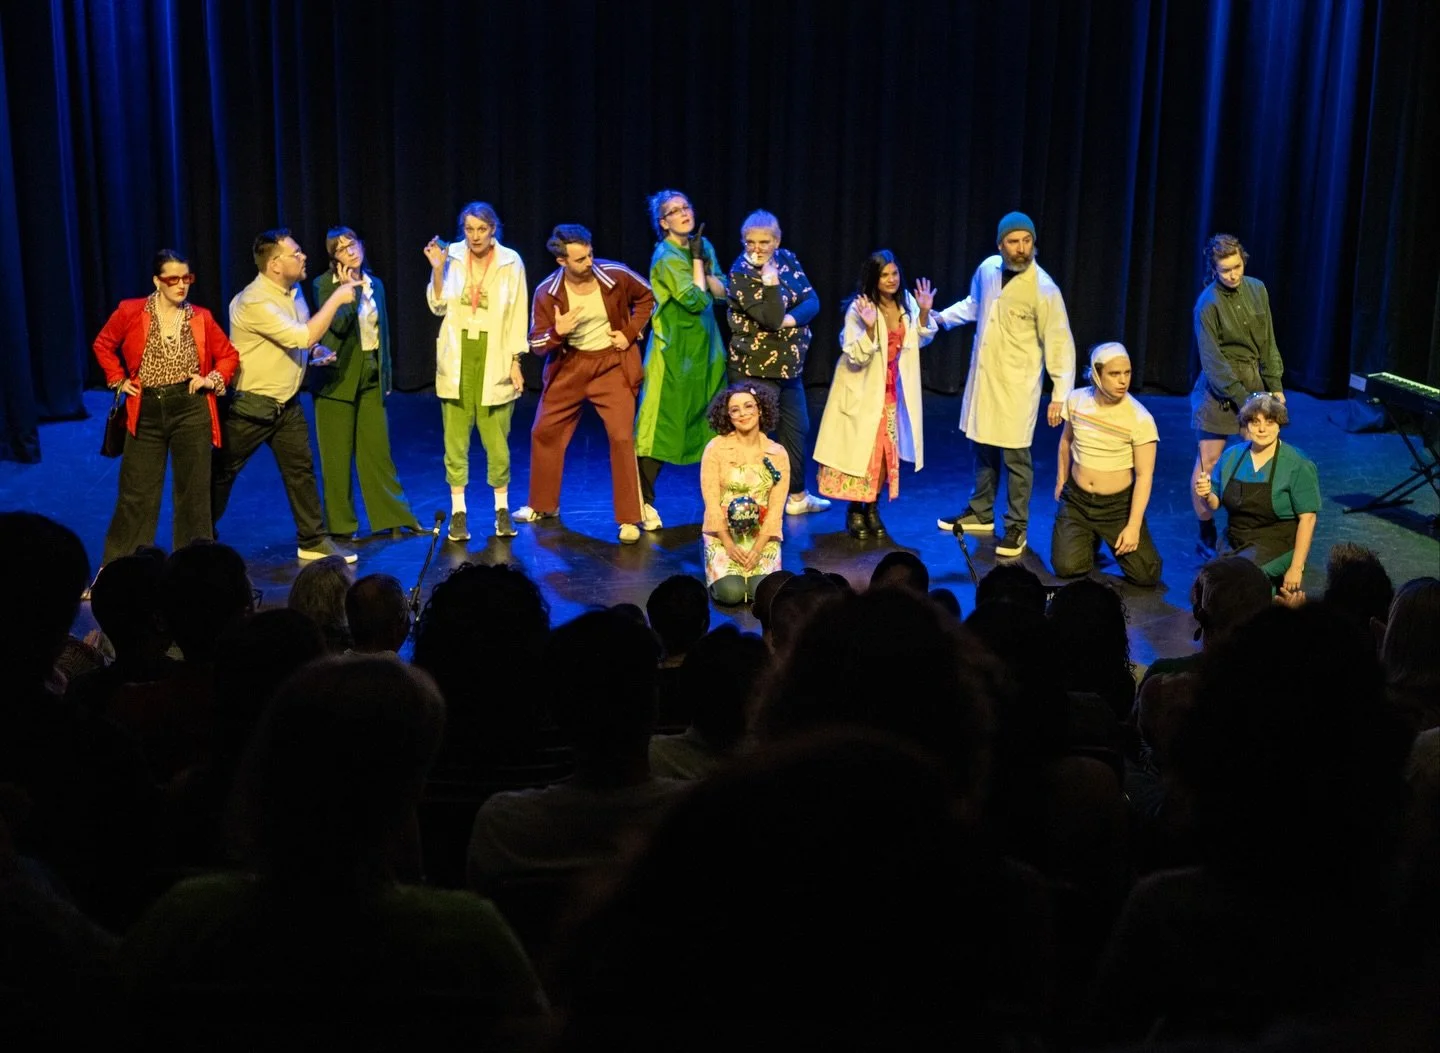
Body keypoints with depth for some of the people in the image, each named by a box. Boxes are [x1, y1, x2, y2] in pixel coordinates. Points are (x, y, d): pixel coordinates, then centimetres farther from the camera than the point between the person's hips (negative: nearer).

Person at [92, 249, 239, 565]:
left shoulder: (201, 318, 2)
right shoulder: (130, 312, -2)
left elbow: (229, 355, 13)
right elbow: (103, 345, 12)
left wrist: (213, 379, -3)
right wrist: (119, 380, 3)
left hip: (191, 410, 1)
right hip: (146, 411, -1)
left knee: (193, 492, 5)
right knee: (137, 493, 3)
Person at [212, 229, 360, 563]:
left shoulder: (293, 290, 3)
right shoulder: (255, 303, -25)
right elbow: (302, 336, -31)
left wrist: (316, 350, -1)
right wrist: (337, 298, -24)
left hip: (287, 402, 8)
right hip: (250, 405, -8)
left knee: (301, 470, 7)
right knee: (221, 474, 6)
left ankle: (313, 541, 16)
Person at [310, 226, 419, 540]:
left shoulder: (375, 284, 10)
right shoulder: (325, 284, -5)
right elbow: (338, 324, -18)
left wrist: (386, 375, 14)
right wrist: (351, 290, -19)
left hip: (371, 376, 4)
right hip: (338, 378, -4)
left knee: (378, 449, 7)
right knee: (337, 454, 3)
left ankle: (394, 516, 15)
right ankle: (340, 522, 12)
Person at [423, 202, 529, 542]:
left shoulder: (510, 262, -3)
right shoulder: (453, 257, 0)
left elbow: (518, 316, -1)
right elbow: (438, 306, 1)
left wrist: (515, 362, -3)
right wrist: (437, 269, -12)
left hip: (494, 356, -1)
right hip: (458, 355, 1)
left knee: (496, 437, 1)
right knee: (455, 435, 3)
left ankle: (502, 508, 16)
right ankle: (458, 512, 10)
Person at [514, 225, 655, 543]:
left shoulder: (615, 275, -16)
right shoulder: (547, 293, -14)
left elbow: (646, 298, 5)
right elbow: (536, 344, -10)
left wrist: (630, 333, -6)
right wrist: (557, 332, -31)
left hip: (612, 364, -2)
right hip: (569, 366, 2)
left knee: (622, 437, -11)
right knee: (544, 432, 10)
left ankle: (629, 519, -1)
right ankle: (543, 505, 32)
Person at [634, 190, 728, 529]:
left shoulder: (703, 246, 10)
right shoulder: (666, 256, -12)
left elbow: (722, 292, 6)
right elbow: (695, 300, -18)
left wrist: (704, 265, -8)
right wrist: (696, 260, -10)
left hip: (705, 346, 7)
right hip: (674, 348, -7)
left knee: (714, 422, 8)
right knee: (662, 423, -8)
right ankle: (644, 501, -3)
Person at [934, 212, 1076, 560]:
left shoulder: (1043, 289, -17)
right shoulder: (987, 270, -1)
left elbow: (1059, 343, -14)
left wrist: (1060, 394, -16)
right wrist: (941, 317, 13)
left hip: (1017, 384, -6)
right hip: (982, 377, 6)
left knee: (1015, 457, -1)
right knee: (983, 448, 17)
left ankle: (1017, 528, 11)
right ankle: (981, 513, 33)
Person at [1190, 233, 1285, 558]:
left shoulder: (1257, 289, 2)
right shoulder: (1208, 304, -13)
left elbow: (1268, 343, 9)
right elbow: (1213, 361, -14)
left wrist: (1275, 386, 6)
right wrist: (1242, 399, -17)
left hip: (1254, 383, 5)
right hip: (1220, 390, -5)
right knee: (1209, 461, -1)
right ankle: (1207, 536, 9)